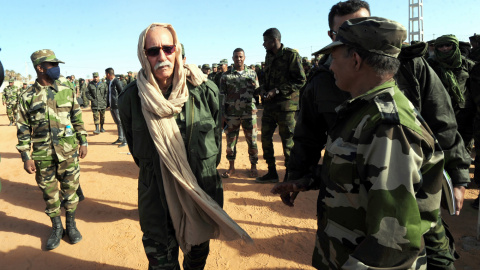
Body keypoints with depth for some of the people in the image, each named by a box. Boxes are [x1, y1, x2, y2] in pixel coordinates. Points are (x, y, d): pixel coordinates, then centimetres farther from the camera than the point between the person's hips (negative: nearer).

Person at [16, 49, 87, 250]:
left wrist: (83, 142, 5)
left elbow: (78, 119, 9)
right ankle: (57, 228, 28)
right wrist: (26, 157, -3)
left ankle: (71, 224, 29)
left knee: (70, 189, 9)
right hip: (42, 156, 0)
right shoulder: (28, 97, -1)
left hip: (68, 152, 1)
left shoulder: (67, 92, 3)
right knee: (49, 193, 10)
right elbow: (23, 129, 0)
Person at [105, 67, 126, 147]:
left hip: (117, 106, -9)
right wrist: (107, 104, 19)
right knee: (117, 123, 15)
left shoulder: (117, 82, -12)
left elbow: (122, 93, -14)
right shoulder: (109, 82, 16)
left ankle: (125, 140, -1)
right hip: (112, 106, 9)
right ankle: (120, 139, 23)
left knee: (121, 123, -6)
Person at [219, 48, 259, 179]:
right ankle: (231, 167, 20)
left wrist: (253, 85, -9)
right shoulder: (226, 76, 7)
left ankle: (253, 167, 16)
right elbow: (222, 95, 6)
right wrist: (223, 114, 0)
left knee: (252, 141, 3)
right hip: (232, 114, 0)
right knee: (230, 141, 6)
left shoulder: (252, 73, 10)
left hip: (249, 112, 0)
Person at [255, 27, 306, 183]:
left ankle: (290, 176, 15)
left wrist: (277, 90, -16)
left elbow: (300, 81, -13)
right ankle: (272, 173, 23)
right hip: (269, 104, 8)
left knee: (288, 141, 0)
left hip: (286, 105, -7)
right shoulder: (269, 56, 15)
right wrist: (266, 90, 5)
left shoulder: (291, 55, -9)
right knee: (266, 138, 9)